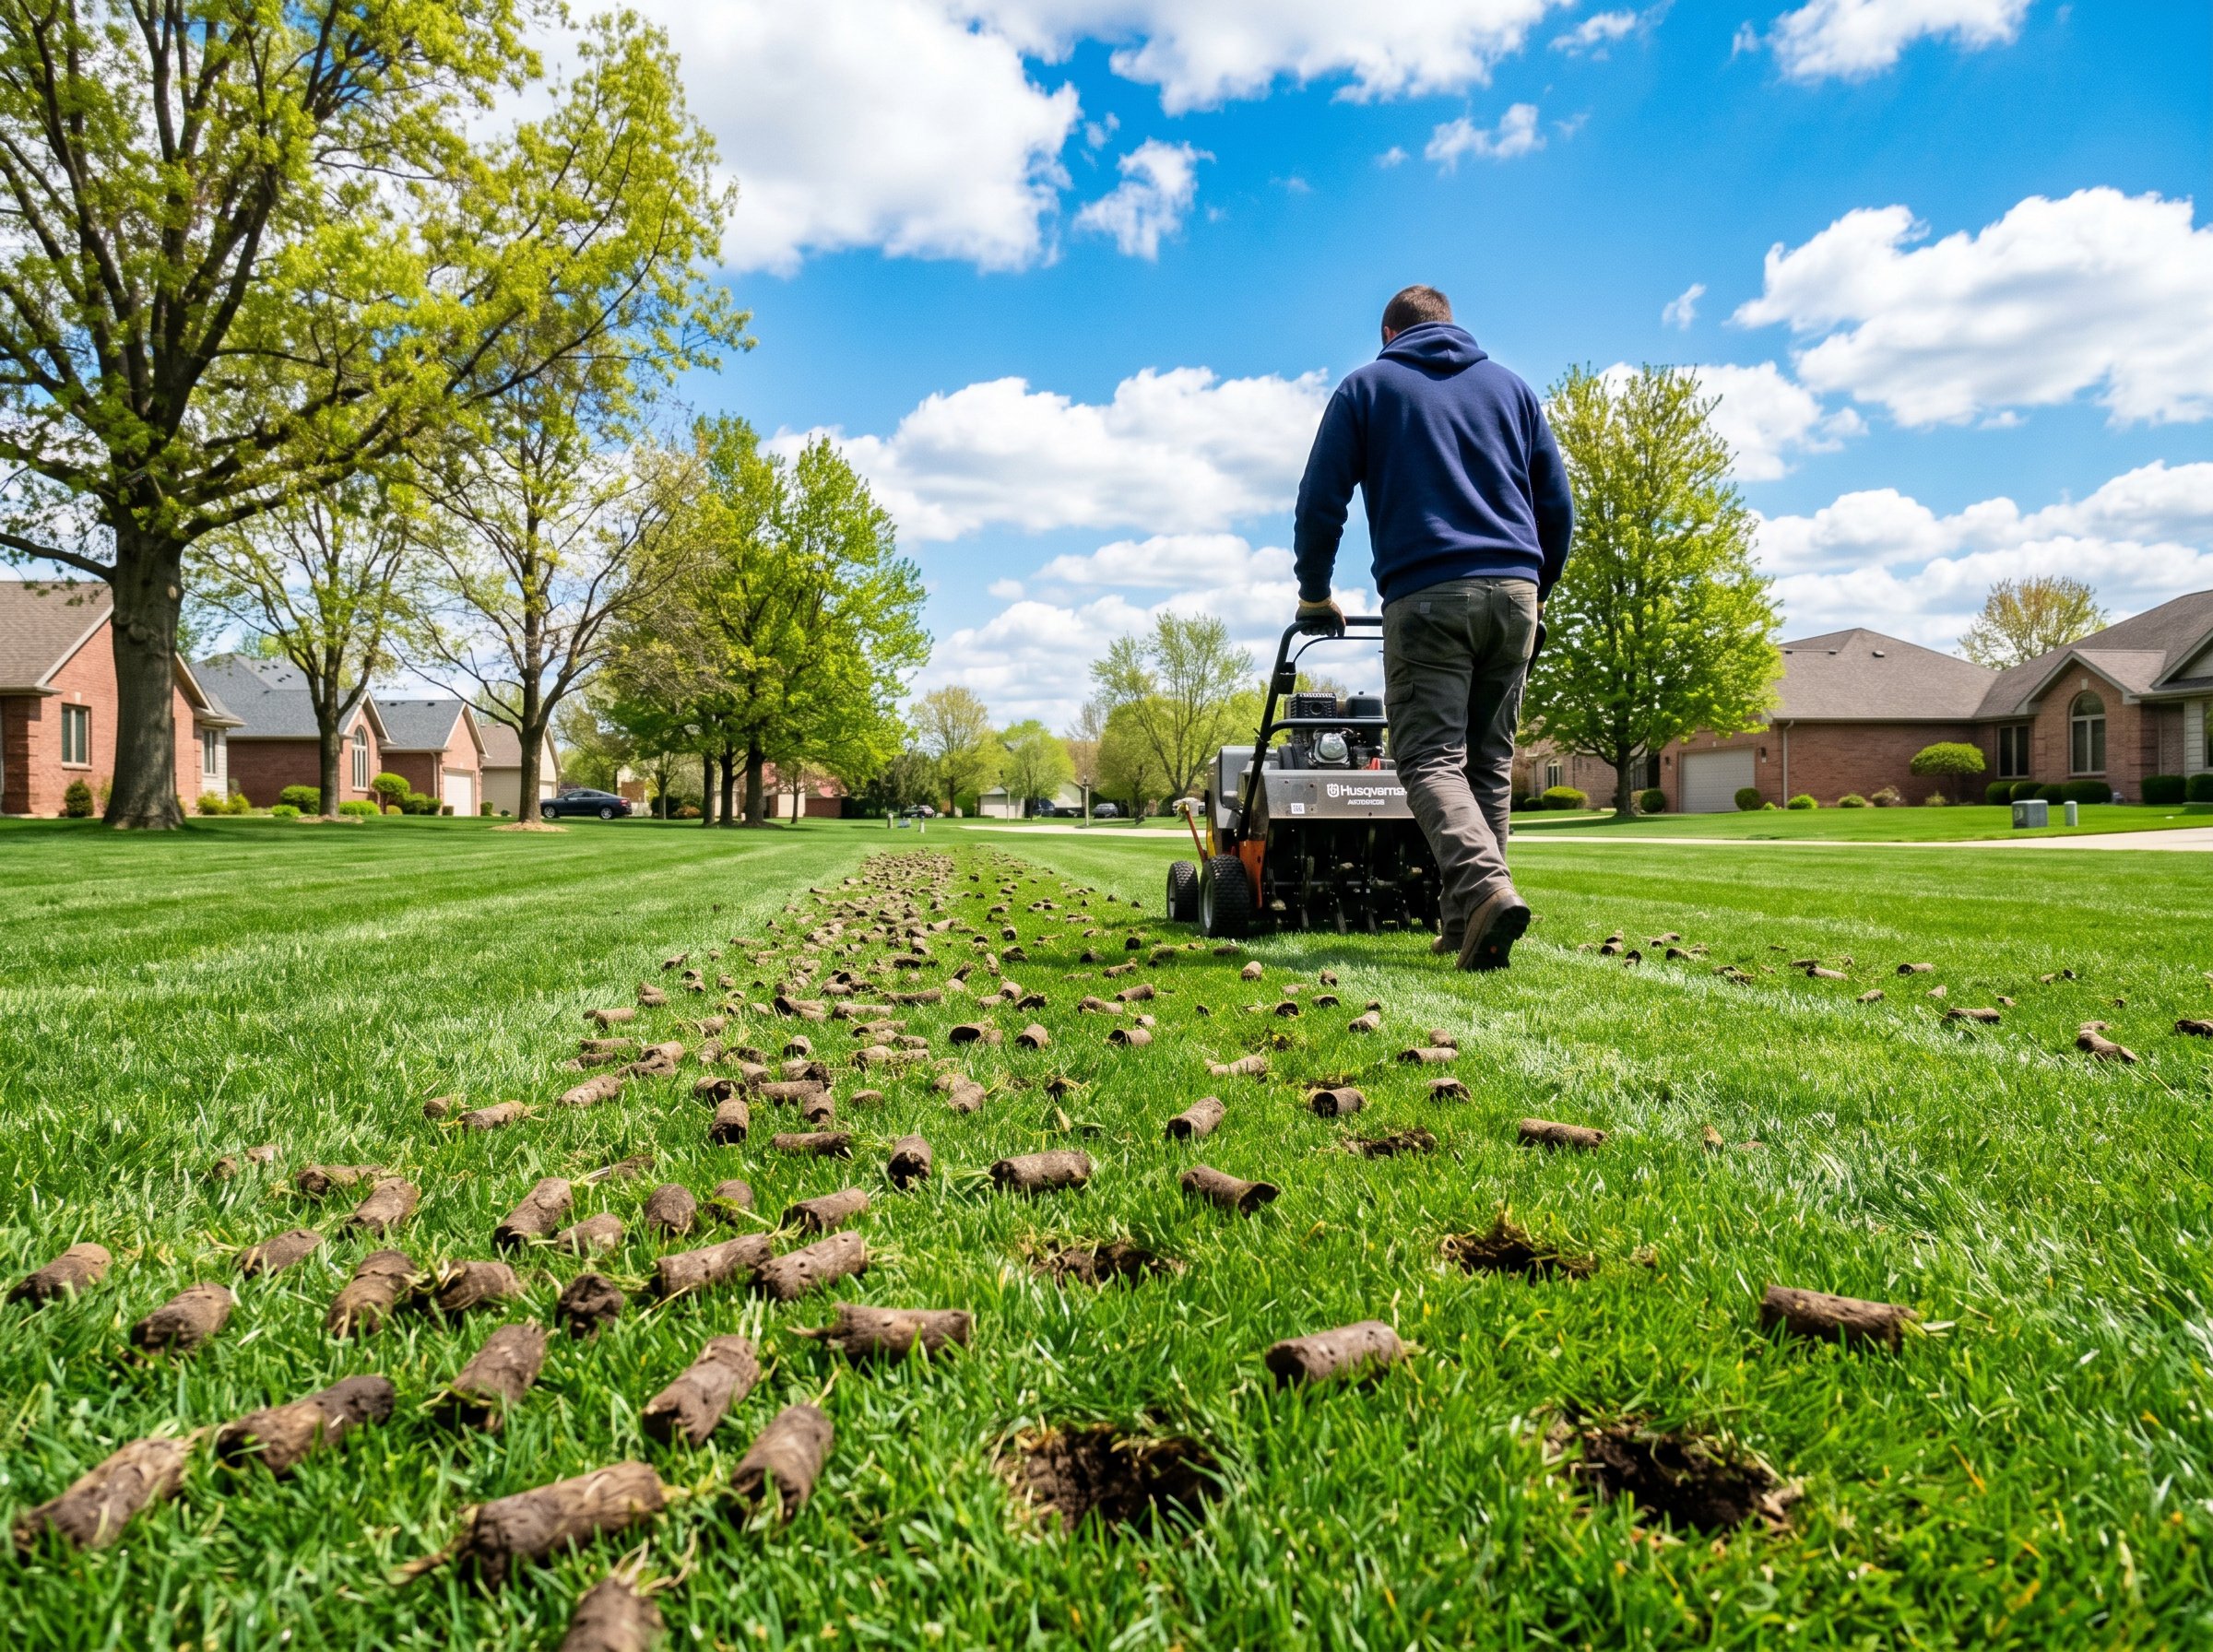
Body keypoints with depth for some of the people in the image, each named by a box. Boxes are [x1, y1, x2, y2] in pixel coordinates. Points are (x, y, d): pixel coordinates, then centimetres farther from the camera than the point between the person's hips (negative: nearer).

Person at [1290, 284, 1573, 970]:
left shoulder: (1366, 386, 13)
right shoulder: (1510, 386, 21)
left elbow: (1320, 502, 6)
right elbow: (1558, 507, 18)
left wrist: (1314, 596, 18)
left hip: (1426, 597, -4)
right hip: (1513, 590, 4)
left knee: (1431, 758, -7)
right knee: (1489, 759, 10)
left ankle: (1484, 888, -30)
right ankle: (1465, 918, 10)